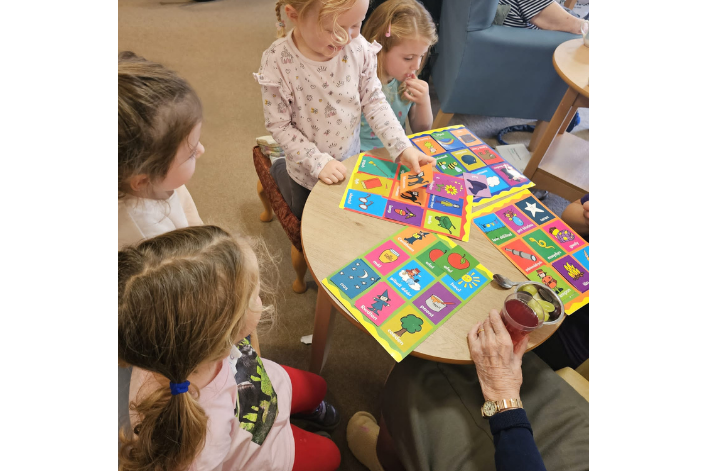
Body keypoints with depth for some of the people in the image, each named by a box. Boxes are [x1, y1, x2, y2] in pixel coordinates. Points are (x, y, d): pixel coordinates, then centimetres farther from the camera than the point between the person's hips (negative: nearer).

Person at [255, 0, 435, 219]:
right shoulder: (278, 61, -28)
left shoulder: (358, 48, -20)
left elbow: (373, 101, -10)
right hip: (308, 168, -3)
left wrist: (402, 147, -19)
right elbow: (279, 125, -20)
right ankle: (277, 170, 49)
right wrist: (318, 162, -26)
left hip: (350, 159, 4)